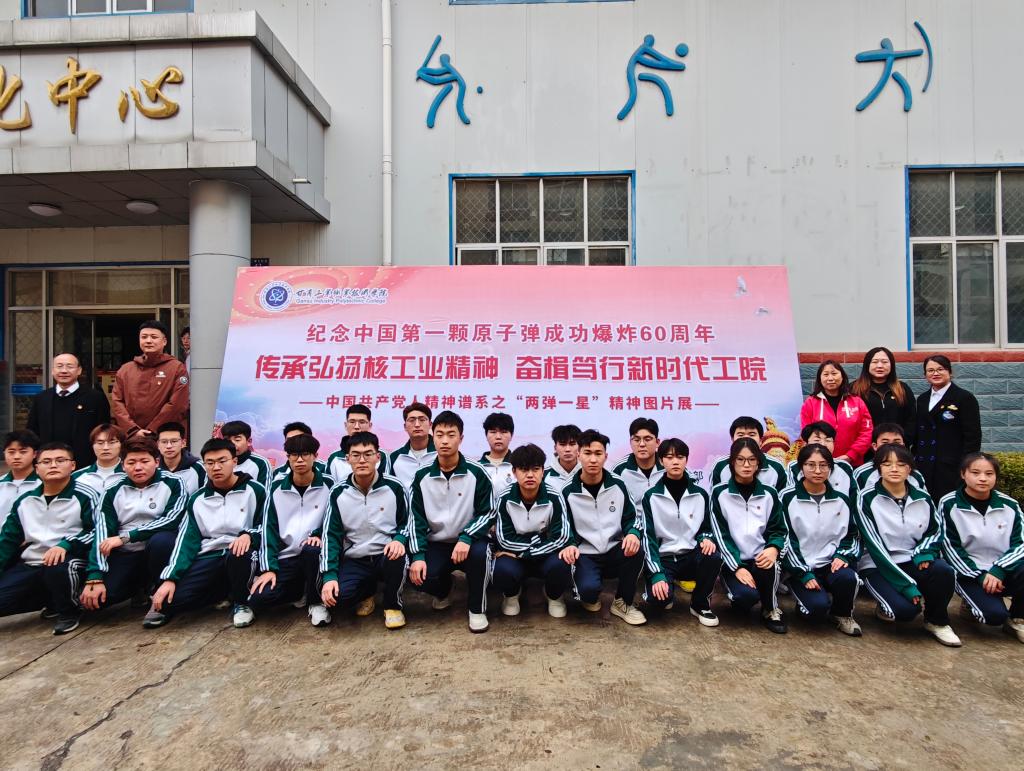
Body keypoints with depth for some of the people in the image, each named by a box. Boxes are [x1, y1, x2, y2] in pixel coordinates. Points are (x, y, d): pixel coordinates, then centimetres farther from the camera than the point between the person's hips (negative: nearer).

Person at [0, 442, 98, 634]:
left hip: (67, 563, -5)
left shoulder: (85, 496, -7)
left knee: (58, 567, -39)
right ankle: (51, 601, 10)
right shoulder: (24, 501, 10)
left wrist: (65, 545, -24)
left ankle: (69, 612, -10)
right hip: (29, 567, 5)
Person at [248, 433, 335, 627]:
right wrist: (268, 567, -9)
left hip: (314, 554, -2)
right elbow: (268, 528, 0)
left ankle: (316, 602, -10)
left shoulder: (328, 485, -4)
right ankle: (302, 592, 11)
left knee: (313, 549, -38)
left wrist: (319, 535, -20)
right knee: (259, 597, -21)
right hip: (285, 557, 2)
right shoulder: (277, 487, 2)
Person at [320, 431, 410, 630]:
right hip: (355, 560, 2)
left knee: (396, 555, -37)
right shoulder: (339, 492, -2)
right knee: (338, 596, -27)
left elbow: (407, 522, 4)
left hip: (387, 555, -1)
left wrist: (399, 540, -20)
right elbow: (331, 536, -1)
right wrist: (329, 575, -13)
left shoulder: (394, 487, -6)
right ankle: (367, 590, 13)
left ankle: (393, 605, -5)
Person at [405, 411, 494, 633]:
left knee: (479, 552, -36)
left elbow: (487, 515, -8)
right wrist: (418, 555, -14)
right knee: (418, 576, -25)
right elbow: (416, 519, -1)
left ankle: (477, 609, -8)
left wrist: (466, 539, -25)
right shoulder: (422, 477, -2)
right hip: (436, 544, 2)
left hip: (468, 542, -2)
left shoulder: (477, 474, -9)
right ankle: (443, 590, 15)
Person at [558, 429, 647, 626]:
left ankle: (622, 603, -4)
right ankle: (590, 597, 9)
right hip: (585, 555, -3)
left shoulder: (618, 485, 3)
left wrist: (633, 533, -15)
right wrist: (570, 545, -20)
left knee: (635, 549, -31)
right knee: (589, 588, -34)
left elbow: (631, 517, 9)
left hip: (615, 552, 3)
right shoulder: (568, 492, -3)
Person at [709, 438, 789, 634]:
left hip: (760, 558, 2)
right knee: (747, 595, -30)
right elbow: (721, 535, -5)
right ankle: (740, 598, 11)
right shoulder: (720, 493, -2)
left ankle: (771, 609, -4)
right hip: (733, 561, -2)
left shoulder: (769, 494, 5)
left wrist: (774, 549, -19)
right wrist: (737, 567, -17)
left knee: (768, 563, -35)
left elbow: (779, 529, 5)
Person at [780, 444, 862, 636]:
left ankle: (842, 614, 1)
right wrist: (804, 573, -14)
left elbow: (852, 535, 14)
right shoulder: (788, 498, -6)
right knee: (818, 607, -27)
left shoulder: (841, 499, 6)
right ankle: (806, 600, 11)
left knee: (847, 577, -31)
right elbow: (785, 540, -7)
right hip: (800, 567, -3)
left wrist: (843, 556, -7)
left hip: (831, 564, 3)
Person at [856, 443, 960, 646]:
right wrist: (908, 585, -20)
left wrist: (924, 553, -7)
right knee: (906, 608, -29)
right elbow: (874, 546, -16)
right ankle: (887, 608, 10)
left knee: (944, 571, -28)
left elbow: (935, 531, 18)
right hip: (878, 566, -4)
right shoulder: (867, 499, -11)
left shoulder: (922, 499, 2)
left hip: (911, 562, 4)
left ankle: (936, 621, 0)